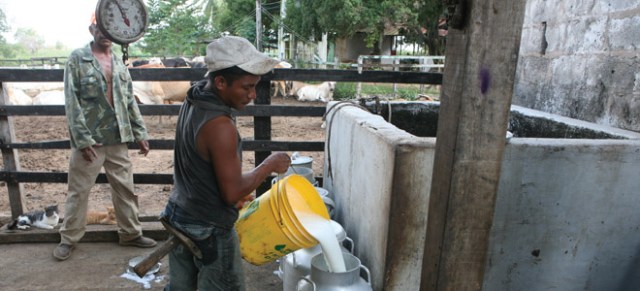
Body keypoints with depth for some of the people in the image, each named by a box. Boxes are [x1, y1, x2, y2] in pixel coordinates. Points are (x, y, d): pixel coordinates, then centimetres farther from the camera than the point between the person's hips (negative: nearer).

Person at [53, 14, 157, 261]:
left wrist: (140, 133, 7)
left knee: (125, 189, 11)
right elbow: (72, 102, -9)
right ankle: (68, 239, 24)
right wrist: (82, 139, -16)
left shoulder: (119, 63, 10)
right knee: (78, 191, 8)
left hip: (117, 140, 4)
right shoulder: (77, 59, -4)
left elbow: (130, 101, 12)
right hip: (89, 140, -4)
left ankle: (131, 233, 25)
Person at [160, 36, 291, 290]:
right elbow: (232, 193, -24)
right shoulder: (220, 126, -30)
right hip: (209, 229, -8)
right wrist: (269, 165, -12)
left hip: (178, 213, 8)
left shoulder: (193, 100, -3)